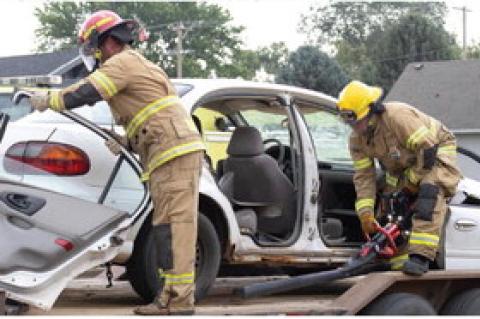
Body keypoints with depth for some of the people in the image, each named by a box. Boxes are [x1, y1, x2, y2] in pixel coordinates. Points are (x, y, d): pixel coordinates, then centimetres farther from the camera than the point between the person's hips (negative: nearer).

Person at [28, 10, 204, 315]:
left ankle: (179, 300, -16)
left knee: (174, 227, -13)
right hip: (179, 152, 10)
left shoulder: (122, 62, -4)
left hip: (175, 153, -10)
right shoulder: (138, 65, 29)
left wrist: (47, 100, 1)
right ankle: (172, 298, 10)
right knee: (170, 227, 9)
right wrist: (127, 142, 13)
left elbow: (85, 94, -14)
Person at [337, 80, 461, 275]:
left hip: (438, 151, -8)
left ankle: (420, 256, -39)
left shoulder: (398, 117, -35)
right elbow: (364, 176, -10)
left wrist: (413, 180, -20)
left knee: (430, 193, -31)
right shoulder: (357, 139, -11)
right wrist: (366, 213, -19)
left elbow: (428, 150, -32)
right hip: (402, 165, 8)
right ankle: (396, 261, 8)